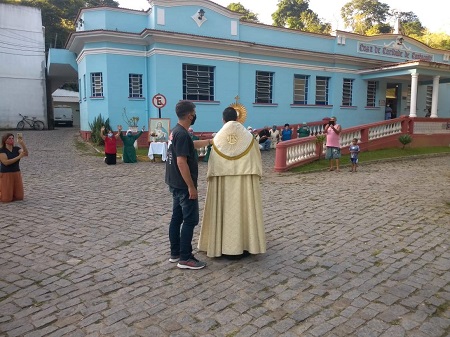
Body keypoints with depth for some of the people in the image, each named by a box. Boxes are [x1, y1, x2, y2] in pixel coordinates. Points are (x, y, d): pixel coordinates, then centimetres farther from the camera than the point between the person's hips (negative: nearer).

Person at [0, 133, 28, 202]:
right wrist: (19, 157, -25)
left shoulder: (16, 149, 3)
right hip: (6, 175, -4)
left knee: (19, 197, 6)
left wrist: (22, 142, -28)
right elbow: (6, 162, -21)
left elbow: (26, 153, -16)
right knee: (7, 198, -3)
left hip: (16, 174, 4)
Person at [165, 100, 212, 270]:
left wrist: (210, 141, 36)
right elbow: (181, 162, -25)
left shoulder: (175, 131, 10)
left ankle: (175, 253, 24)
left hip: (176, 184, 10)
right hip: (183, 185, -10)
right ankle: (185, 258, 4)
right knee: (190, 220, -2)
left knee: (177, 217, 14)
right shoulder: (182, 134, -21)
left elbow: (191, 145, 29)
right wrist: (191, 187, -22)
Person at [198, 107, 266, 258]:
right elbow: (256, 159, 1)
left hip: (222, 182, 1)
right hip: (245, 180, 0)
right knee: (244, 210, 7)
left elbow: (212, 164, 0)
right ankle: (245, 244, 13)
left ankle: (223, 244, 15)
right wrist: (257, 175, 12)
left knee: (224, 210, 8)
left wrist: (211, 177, 13)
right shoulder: (248, 137, -4)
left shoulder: (218, 138, -3)